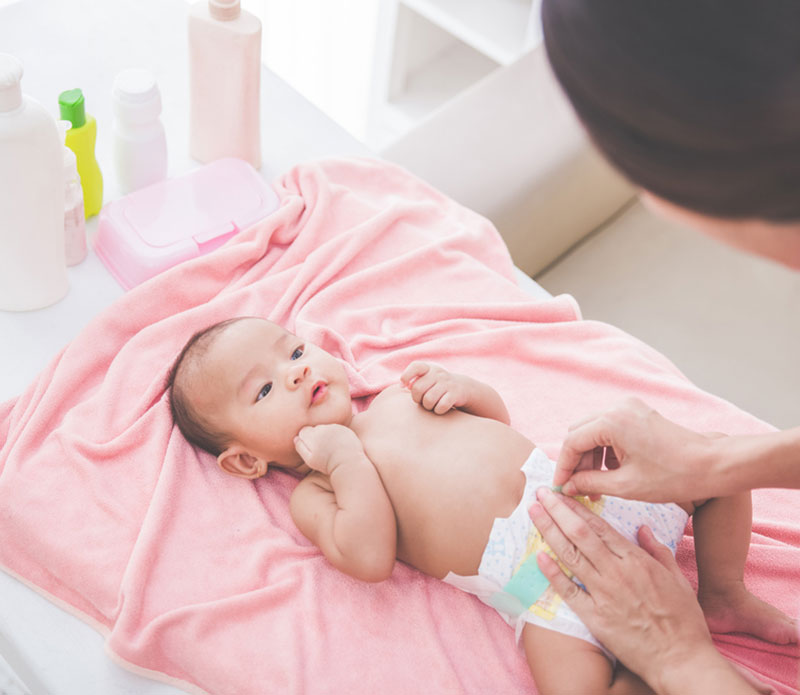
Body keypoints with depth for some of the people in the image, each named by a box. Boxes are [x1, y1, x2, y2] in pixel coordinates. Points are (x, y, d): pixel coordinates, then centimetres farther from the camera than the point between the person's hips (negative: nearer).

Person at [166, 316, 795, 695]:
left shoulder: (395, 398, 20)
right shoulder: (313, 493, 2)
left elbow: (496, 417, 27)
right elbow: (371, 557, -17)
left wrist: (460, 386, 6)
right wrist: (345, 455, -13)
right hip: (532, 577, -5)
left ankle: (723, 597, 15)